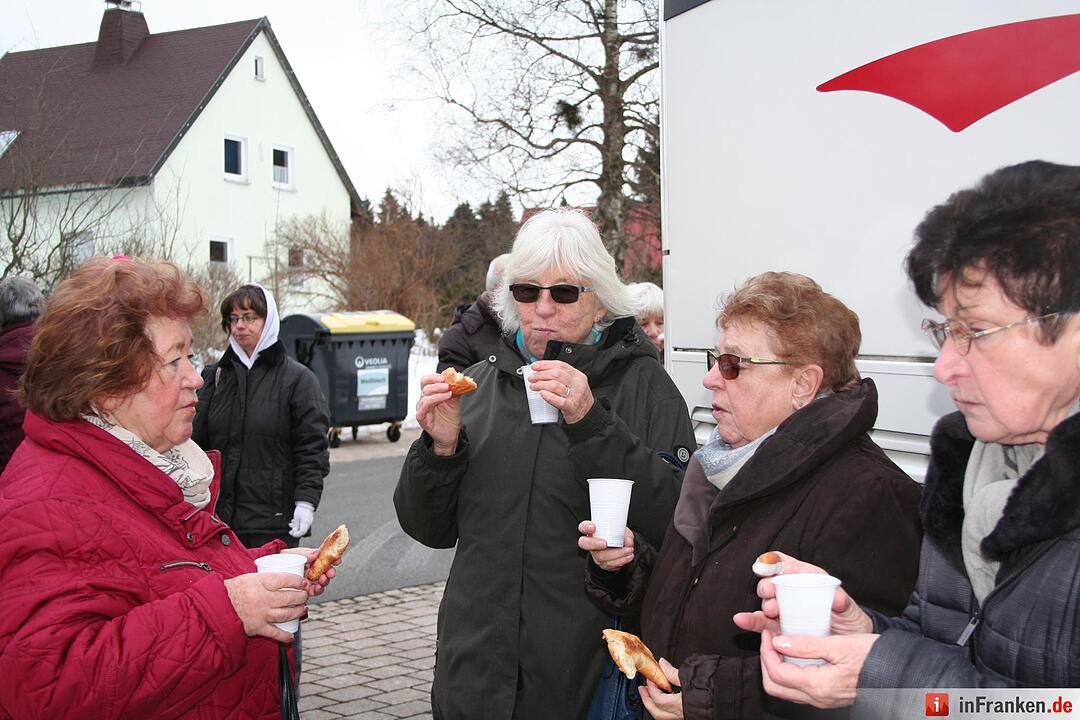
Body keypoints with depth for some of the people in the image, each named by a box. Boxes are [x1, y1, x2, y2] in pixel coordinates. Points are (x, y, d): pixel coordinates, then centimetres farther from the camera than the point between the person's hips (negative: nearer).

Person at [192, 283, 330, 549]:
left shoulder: (297, 378, -1)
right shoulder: (214, 375, 12)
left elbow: (312, 448, -4)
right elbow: (197, 440, 13)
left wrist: (306, 501, -11)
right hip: (218, 515, 4)